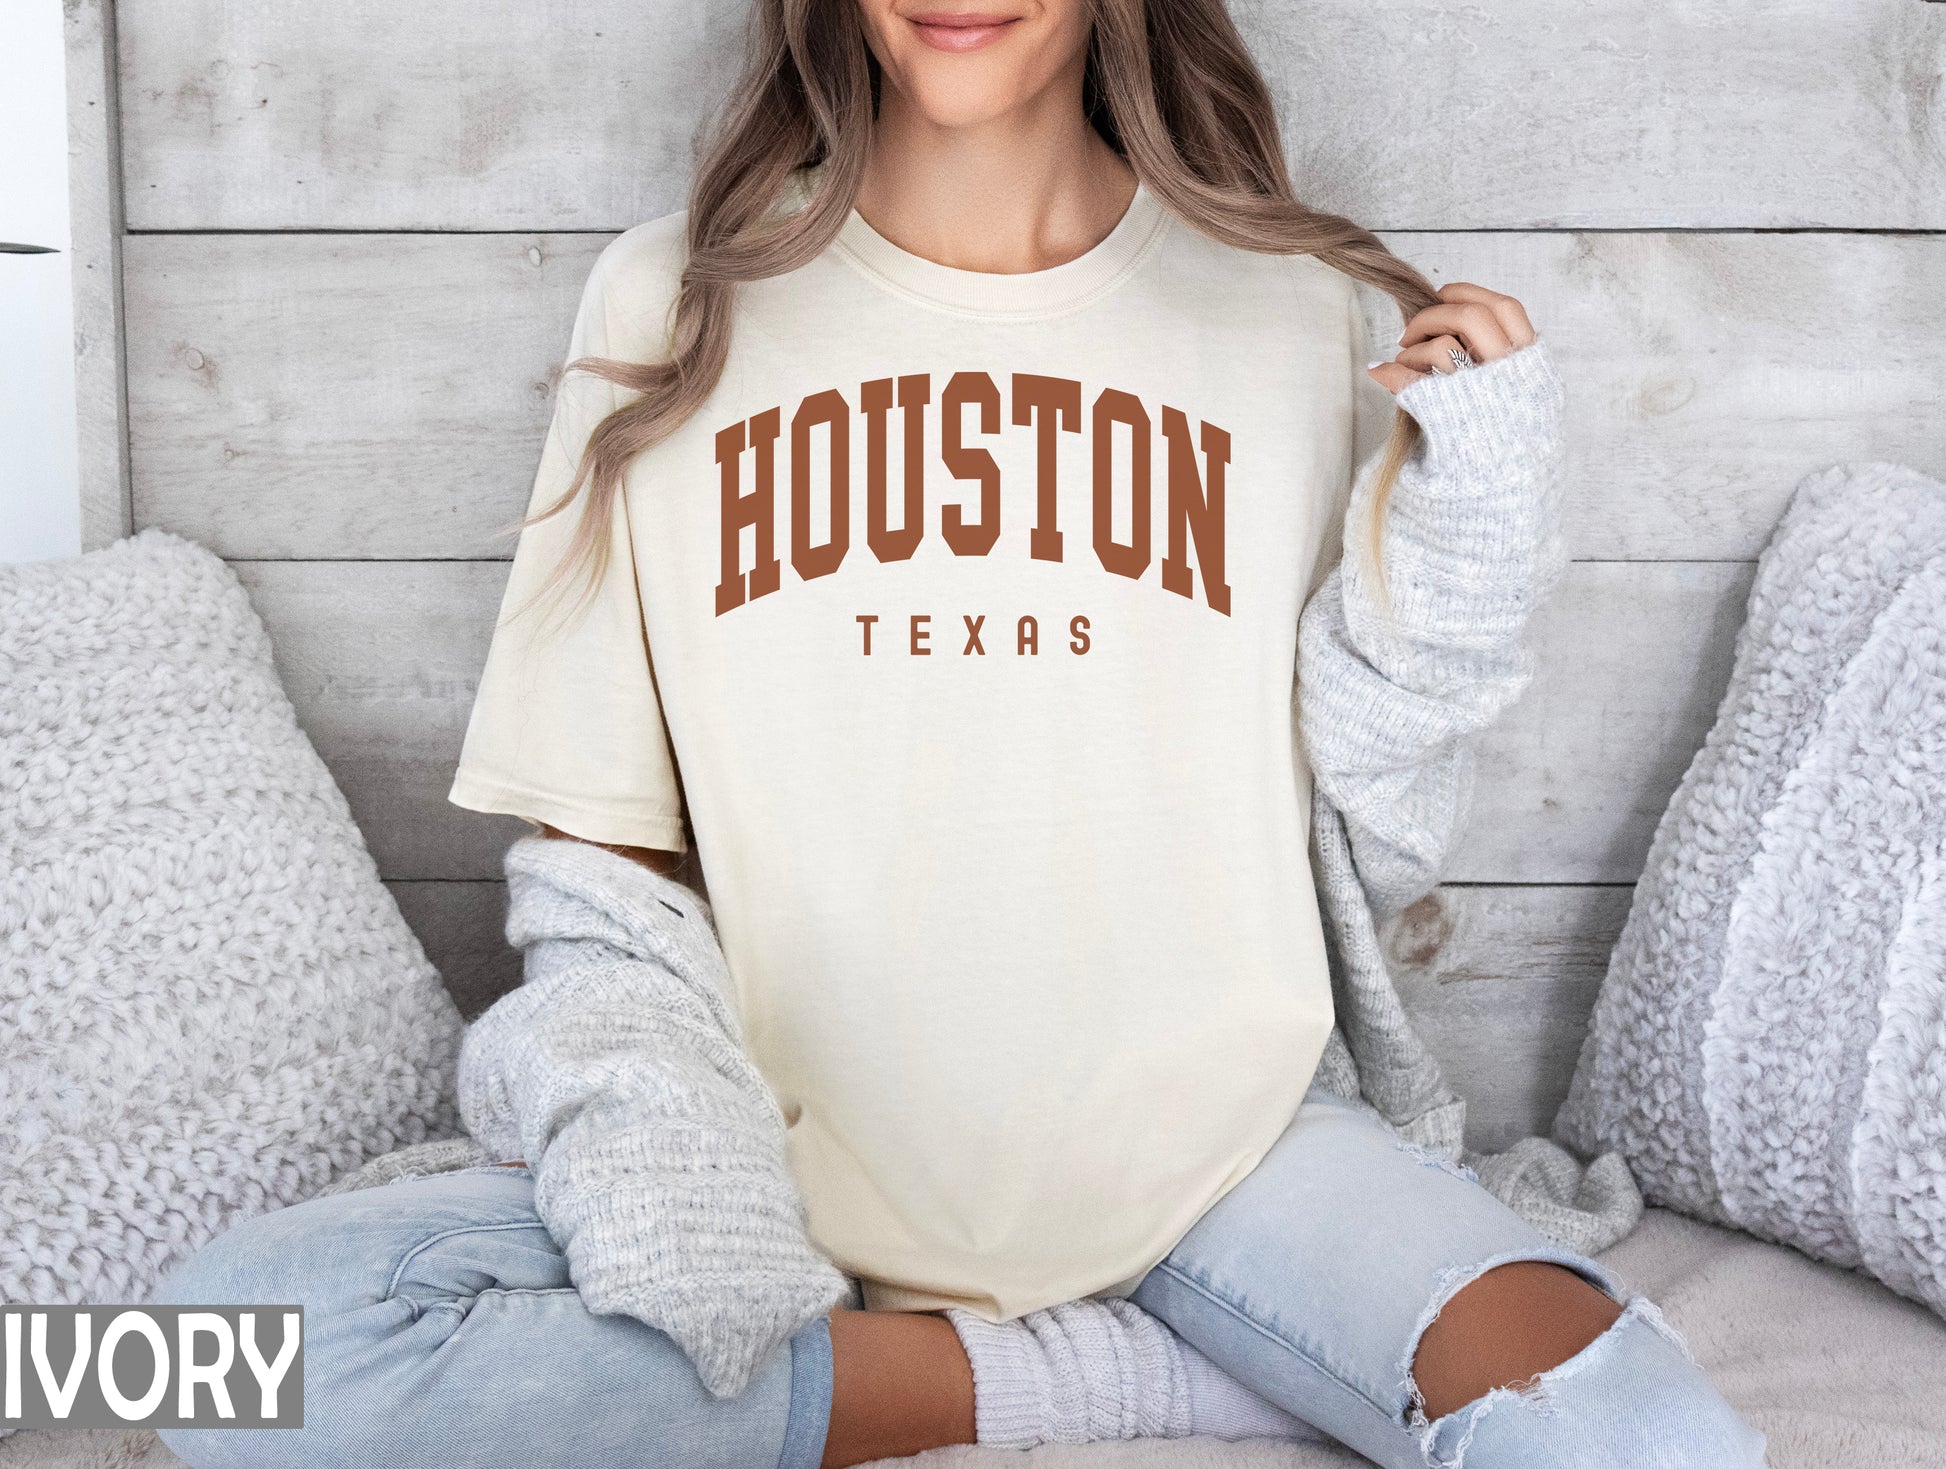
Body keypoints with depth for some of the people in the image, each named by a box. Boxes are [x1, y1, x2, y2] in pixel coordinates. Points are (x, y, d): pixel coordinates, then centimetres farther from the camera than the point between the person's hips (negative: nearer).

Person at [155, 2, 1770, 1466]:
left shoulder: (1293, 308, 2)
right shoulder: (674, 300, 1)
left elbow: (1379, 846, 5)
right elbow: (597, 841, 3)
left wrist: (1459, 556, -11)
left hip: (1211, 1148, 0)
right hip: (792, 1154, 2)